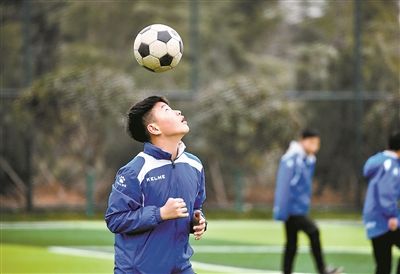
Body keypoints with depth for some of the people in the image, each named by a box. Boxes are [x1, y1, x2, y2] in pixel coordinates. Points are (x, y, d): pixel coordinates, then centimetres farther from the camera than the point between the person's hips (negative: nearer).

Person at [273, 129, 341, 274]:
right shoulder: (291, 159, -15)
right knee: (313, 231, -22)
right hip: (291, 209, -9)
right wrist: (282, 212, -20)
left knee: (291, 245, 11)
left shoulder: (309, 161, 12)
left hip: (299, 210, 9)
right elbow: (283, 186, -18)